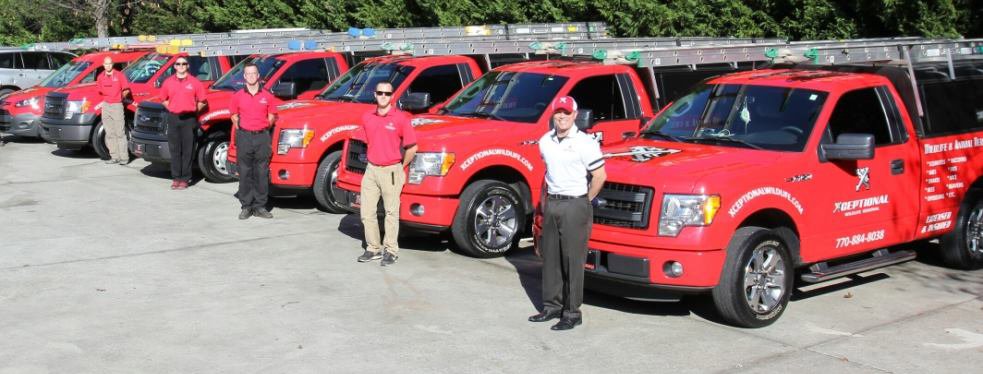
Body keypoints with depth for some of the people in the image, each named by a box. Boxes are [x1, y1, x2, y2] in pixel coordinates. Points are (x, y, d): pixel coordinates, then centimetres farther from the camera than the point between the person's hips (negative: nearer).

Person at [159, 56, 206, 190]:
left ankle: (185, 179, 2)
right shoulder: (168, 82, 9)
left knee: (188, 150, -2)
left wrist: (194, 111, 0)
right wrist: (171, 109, 8)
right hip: (173, 118, 3)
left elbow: (201, 101, 5)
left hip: (189, 119, -3)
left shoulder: (194, 82, 1)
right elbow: (164, 99, 19)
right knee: (174, 149, 4)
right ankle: (176, 178, 10)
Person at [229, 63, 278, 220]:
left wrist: (264, 129, 3)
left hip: (262, 137, 0)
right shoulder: (238, 96, 5)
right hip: (244, 137, 0)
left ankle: (260, 206, 8)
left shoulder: (267, 96, 4)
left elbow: (272, 116, 11)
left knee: (262, 173, 1)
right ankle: (246, 207, 6)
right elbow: (234, 116, 13)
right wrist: (240, 129, 4)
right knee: (245, 174, 1)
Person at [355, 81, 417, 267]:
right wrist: (372, 160, 11)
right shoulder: (367, 117, 6)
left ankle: (391, 251, 9)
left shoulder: (401, 118, -9)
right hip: (371, 169, 5)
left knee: (391, 212, 2)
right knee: (367, 212, 6)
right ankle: (373, 248, 17)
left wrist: (401, 167, 0)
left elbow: (412, 147, -7)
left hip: (391, 170, -5)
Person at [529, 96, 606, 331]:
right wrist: (545, 202, 16)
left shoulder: (585, 142, -11)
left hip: (575, 206, -7)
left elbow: (599, 175, -10)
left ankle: (572, 313, 1)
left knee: (573, 261, -4)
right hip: (551, 205, 7)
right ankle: (551, 306, 22)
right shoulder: (545, 142, 9)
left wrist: (585, 202, -4)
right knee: (550, 258, 11)